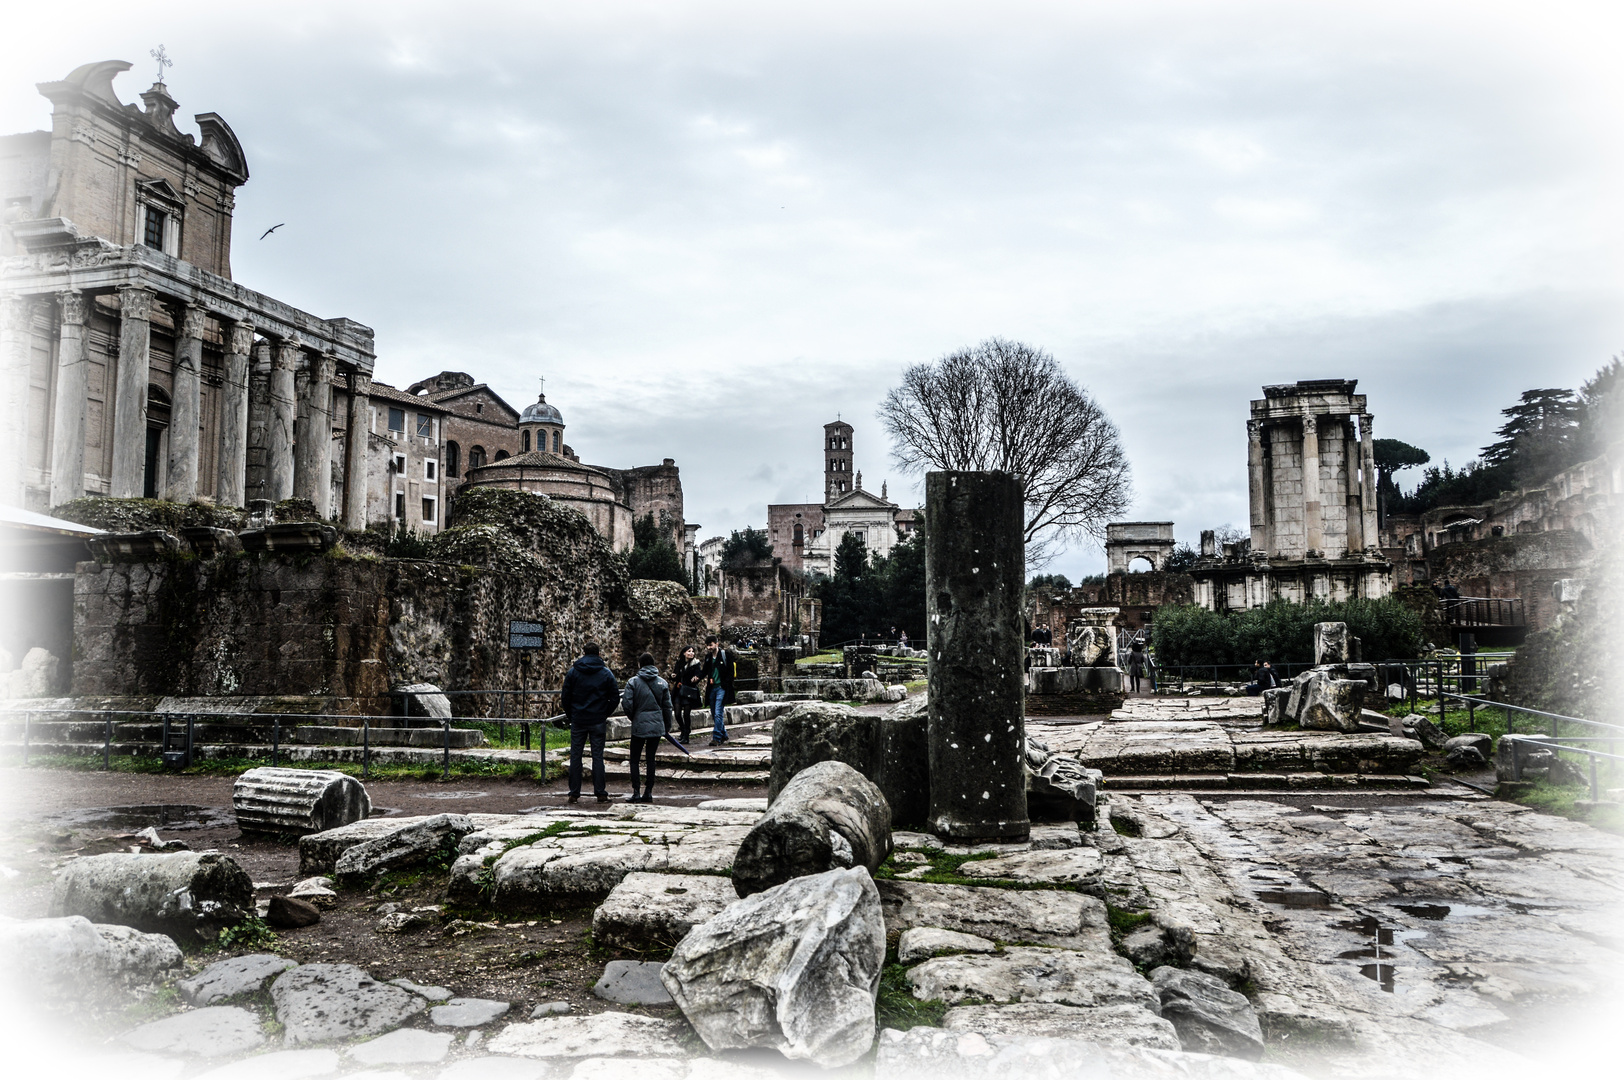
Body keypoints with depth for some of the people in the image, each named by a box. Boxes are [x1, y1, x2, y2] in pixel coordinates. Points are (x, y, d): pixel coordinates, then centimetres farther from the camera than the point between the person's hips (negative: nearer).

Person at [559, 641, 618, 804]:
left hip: (578, 721, 0)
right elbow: (615, 697, 0)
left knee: (575, 756, 6)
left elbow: (565, 697, -1)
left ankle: (574, 793, 6)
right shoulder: (606, 673, 1)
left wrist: (570, 715, 11)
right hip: (598, 721, 0)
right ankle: (600, 793, 4)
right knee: (598, 756, 4)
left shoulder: (573, 672, 0)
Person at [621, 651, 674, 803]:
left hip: (639, 726, -3)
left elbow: (627, 704, -11)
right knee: (651, 759, 10)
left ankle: (636, 792, 1)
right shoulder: (662, 683, 3)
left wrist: (632, 717, 9)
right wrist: (667, 726, 16)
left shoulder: (633, 682, -6)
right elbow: (667, 706, 6)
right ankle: (648, 792, 10)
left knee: (634, 760, 7)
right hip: (657, 726, 3)